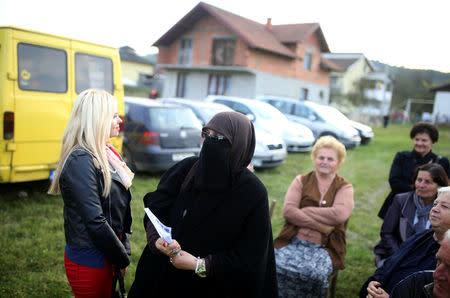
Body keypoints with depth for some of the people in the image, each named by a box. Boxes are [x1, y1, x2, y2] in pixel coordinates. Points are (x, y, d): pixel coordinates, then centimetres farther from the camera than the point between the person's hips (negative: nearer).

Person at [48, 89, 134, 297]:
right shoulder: (80, 161, -22)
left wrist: (124, 249, 5)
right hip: (89, 262, -8)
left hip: (106, 258, 8)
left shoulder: (106, 153, 6)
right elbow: (95, 222, -24)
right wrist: (123, 259, -14)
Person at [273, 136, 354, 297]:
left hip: (324, 247, 0)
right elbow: (288, 210, -4)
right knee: (278, 267, -29)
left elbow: (340, 214, -10)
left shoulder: (345, 187, 10)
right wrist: (322, 226, -11)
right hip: (293, 241, 1)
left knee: (313, 273, -31)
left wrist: (304, 211, -8)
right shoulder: (301, 181, 12)